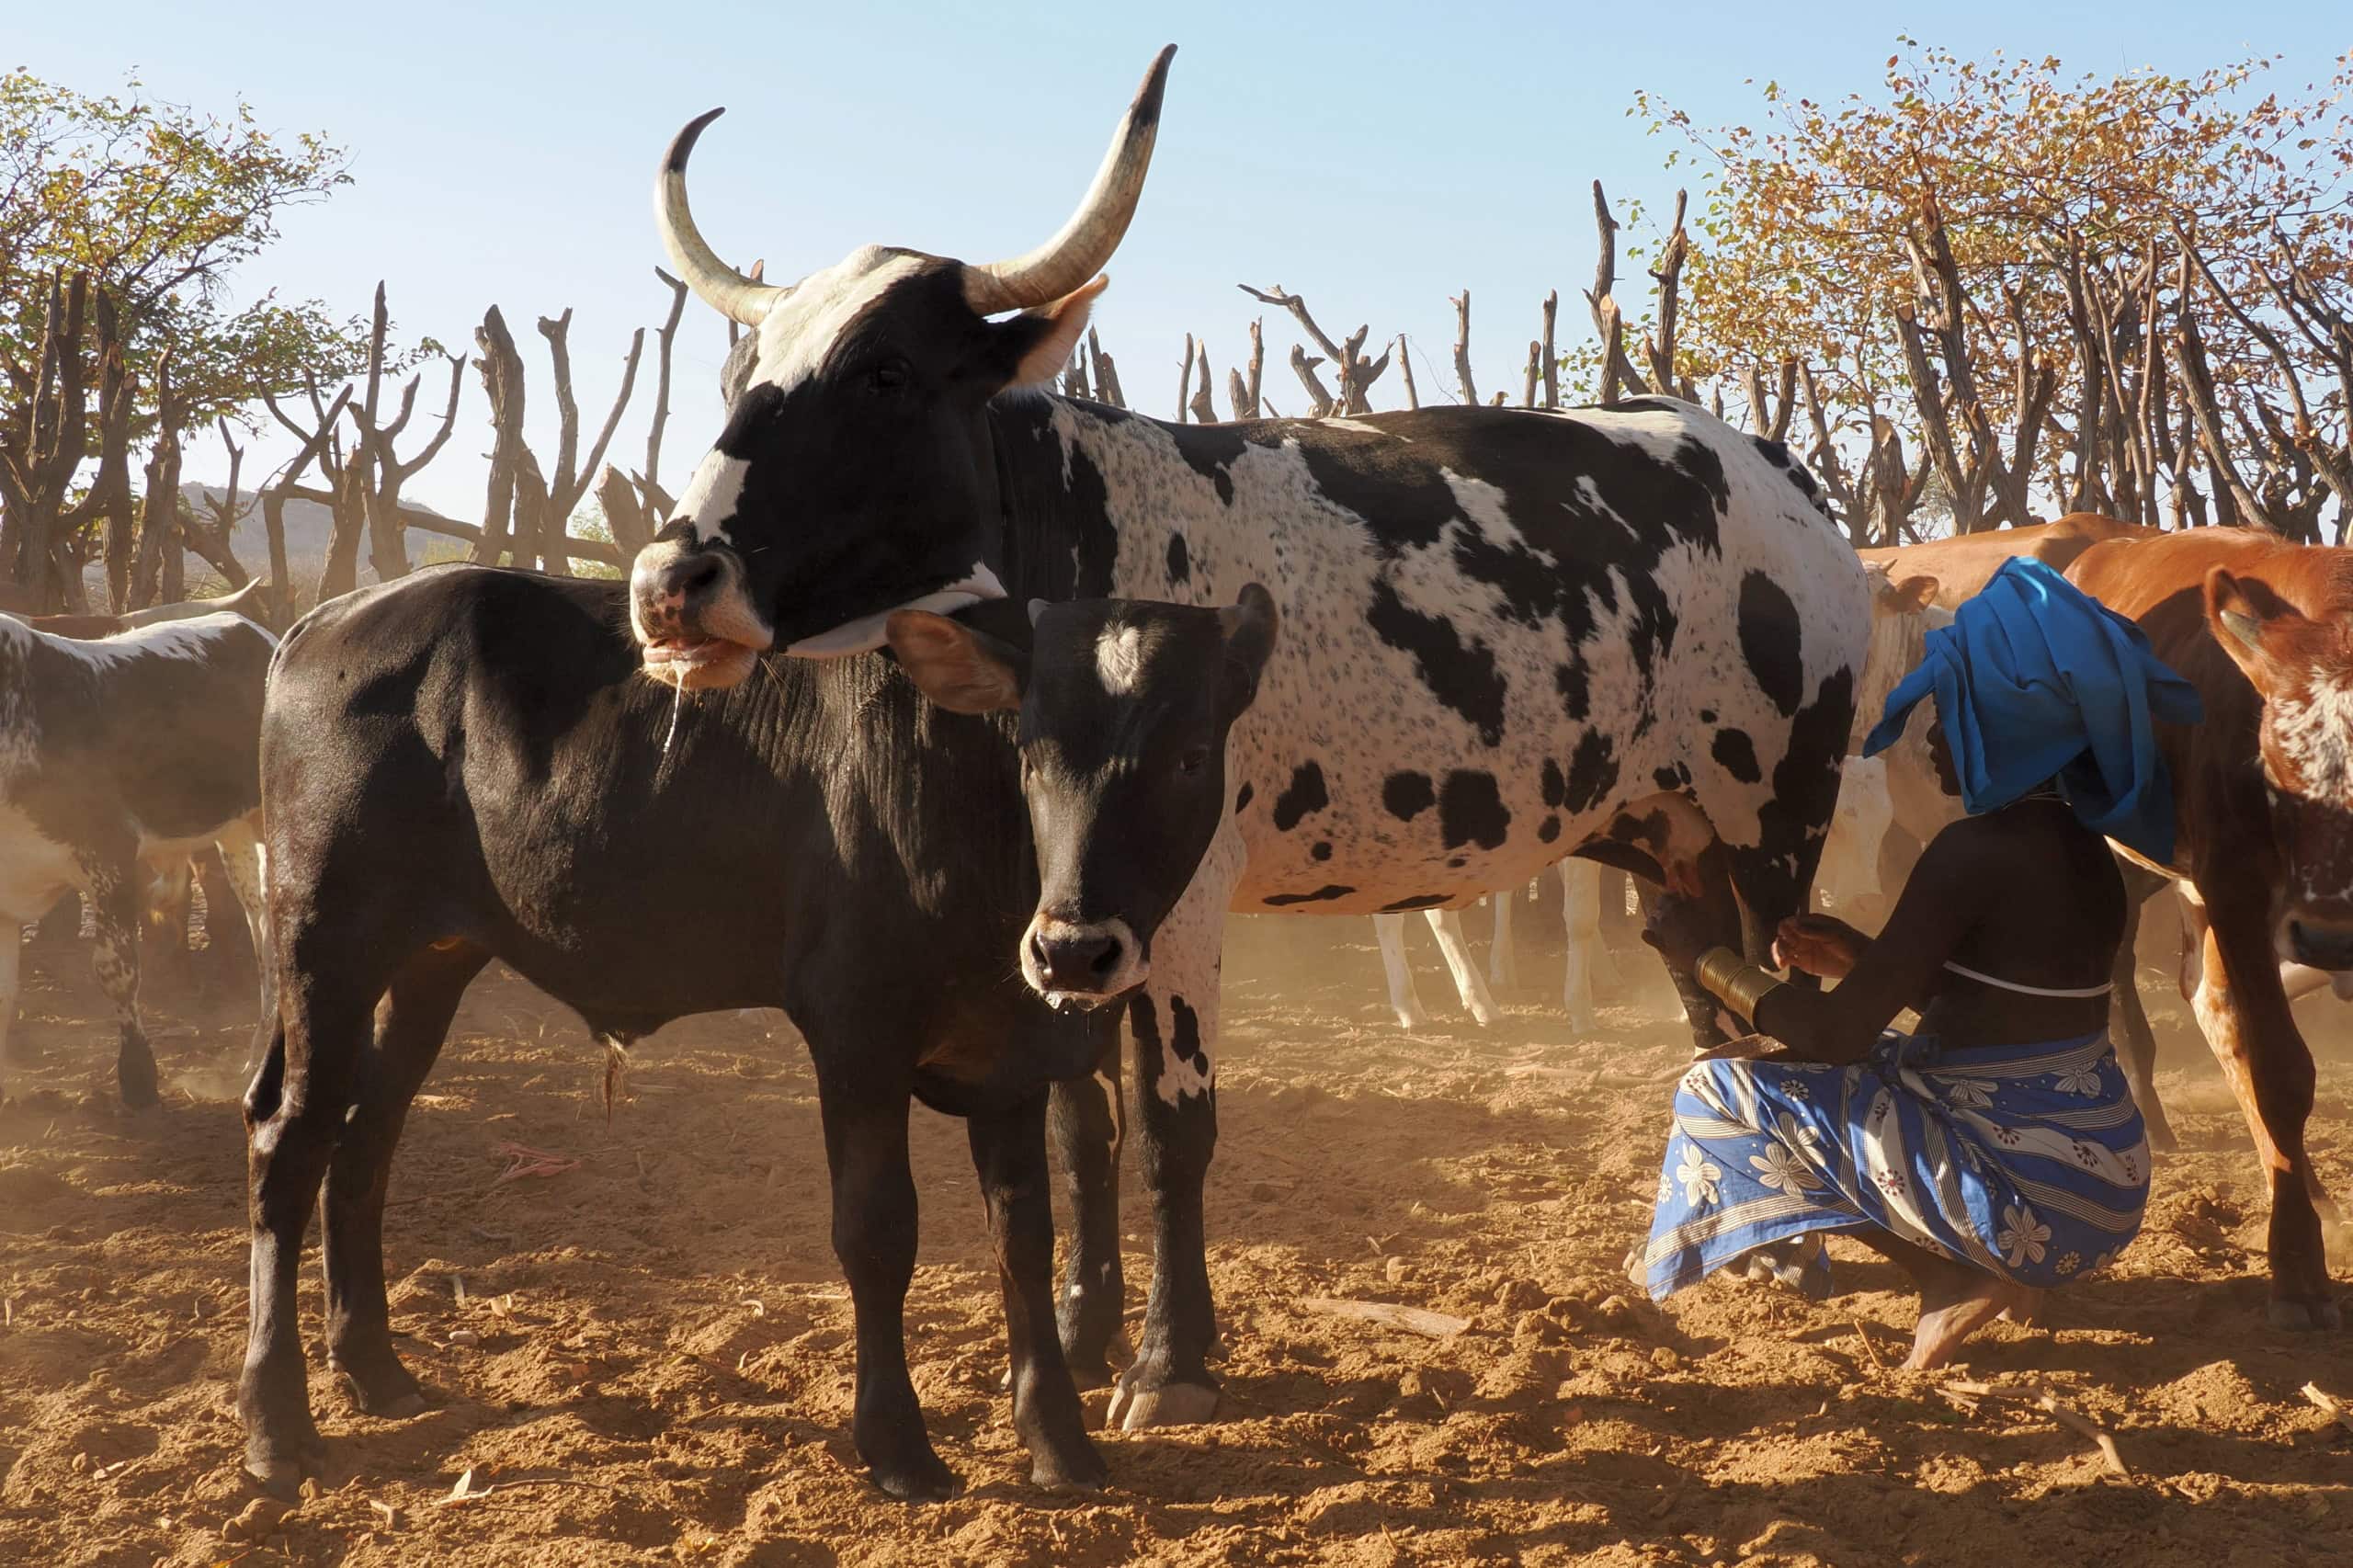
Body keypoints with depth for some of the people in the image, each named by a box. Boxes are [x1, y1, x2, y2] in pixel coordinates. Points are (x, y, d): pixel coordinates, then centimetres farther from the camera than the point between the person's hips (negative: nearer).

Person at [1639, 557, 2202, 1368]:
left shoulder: (1975, 851, -19)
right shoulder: (2082, 844, 7)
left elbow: (1839, 1032, -18)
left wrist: (1702, 954, -5)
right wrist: (1859, 955, 10)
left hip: (2024, 1193, -9)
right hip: (2105, 1174, 9)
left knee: (1725, 1084, -2)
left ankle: (1957, 1281, -2)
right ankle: (1986, 1270, 11)